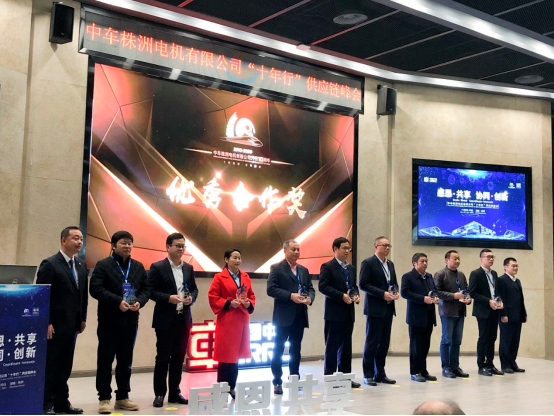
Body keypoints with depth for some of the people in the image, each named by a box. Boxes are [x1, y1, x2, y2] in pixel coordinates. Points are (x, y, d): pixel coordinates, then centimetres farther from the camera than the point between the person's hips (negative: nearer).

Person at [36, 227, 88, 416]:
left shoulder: (81, 266, 12)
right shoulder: (50, 264, -10)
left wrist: (83, 318, 11)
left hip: (71, 325, 7)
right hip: (54, 325, -7)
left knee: (65, 365, 11)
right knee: (49, 364, 2)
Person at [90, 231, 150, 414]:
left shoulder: (138, 267, 13)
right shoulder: (103, 265, -3)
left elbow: (145, 289, 11)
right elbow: (96, 289, -14)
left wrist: (139, 302, -10)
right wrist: (118, 301, -21)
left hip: (130, 321, 5)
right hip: (109, 321, -4)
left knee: (126, 361, 11)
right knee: (105, 360, 1)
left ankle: (122, 397, 20)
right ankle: (104, 398, 9)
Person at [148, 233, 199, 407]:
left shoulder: (189, 268, 12)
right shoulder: (157, 267, -4)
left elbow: (194, 289, 15)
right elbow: (150, 291, -8)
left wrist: (191, 298, -6)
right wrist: (168, 298, -21)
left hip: (184, 319, 5)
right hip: (165, 320, -5)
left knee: (178, 358, 10)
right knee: (163, 358, 1)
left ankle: (175, 393, 19)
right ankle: (160, 394, 10)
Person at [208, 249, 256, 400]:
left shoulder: (245, 277, 11)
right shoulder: (219, 278, -5)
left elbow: (251, 295, 15)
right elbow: (213, 298, -8)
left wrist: (249, 304, -5)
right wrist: (228, 303, -17)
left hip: (242, 320, 6)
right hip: (226, 321, -6)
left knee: (237, 355, 11)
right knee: (226, 355, -3)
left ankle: (232, 388, 20)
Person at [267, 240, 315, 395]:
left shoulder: (304, 270, 16)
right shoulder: (277, 268, -3)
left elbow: (311, 288, 15)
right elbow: (271, 289, -12)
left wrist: (309, 298, -7)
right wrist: (290, 296, -21)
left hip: (300, 316, 6)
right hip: (283, 316, -5)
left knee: (296, 350, 11)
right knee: (279, 349, 0)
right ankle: (277, 382, 6)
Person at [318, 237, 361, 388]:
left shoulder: (351, 268, 17)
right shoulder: (327, 267, -5)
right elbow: (323, 287, -13)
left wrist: (356, 295, -1)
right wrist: (342, 296, -20)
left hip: (349, 313, 7)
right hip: (334, 313, -7)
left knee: (346, 346, 9)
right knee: (332, 346, -2)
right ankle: (329, 377, 4)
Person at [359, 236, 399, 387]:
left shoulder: (390, 264, 16)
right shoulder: (368, 263, -7)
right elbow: (363, 284, -14)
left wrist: (396, 292, -2)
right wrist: (382, 294, -19)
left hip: (388, 308, 7)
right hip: (375, 308, -7)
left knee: (384, 343, 10)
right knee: (372, 342, -3)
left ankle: (380, 374, 17)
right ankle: (368, 375, 5)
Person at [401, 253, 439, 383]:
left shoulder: (429, 277, 17)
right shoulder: (408, 277, -5)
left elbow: (435, 290, 21)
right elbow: (405, 293, -15)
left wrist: (435, 297, -3)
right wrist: (423, 299, -19)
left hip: (429, 316, 6)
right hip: (416, 316, -6)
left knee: (425, 345, 10)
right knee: (416, 345, 0)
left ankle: (423, 371, 17)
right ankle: (415, 372, 7)